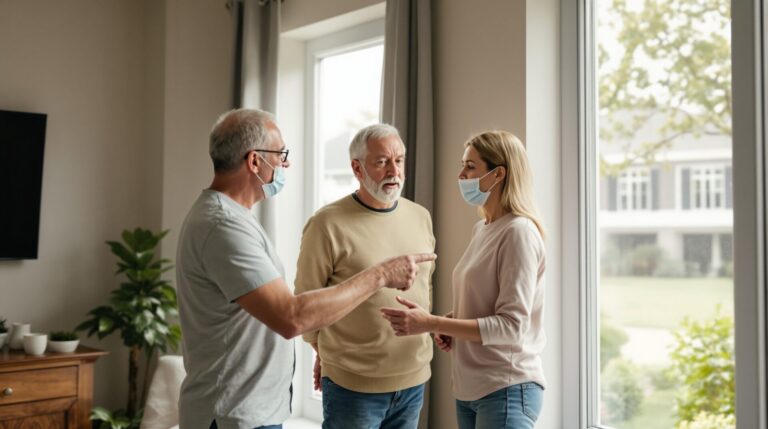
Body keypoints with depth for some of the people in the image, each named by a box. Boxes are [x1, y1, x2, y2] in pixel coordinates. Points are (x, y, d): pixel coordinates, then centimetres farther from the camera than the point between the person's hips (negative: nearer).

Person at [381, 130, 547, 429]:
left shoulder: (519, 232, -15)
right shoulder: (481, 229, 9)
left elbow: (512, 325, -20)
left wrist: (432, 323, -23)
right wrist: (448, 325, 0)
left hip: (506, 389, -8)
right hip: (468, 389, 8)